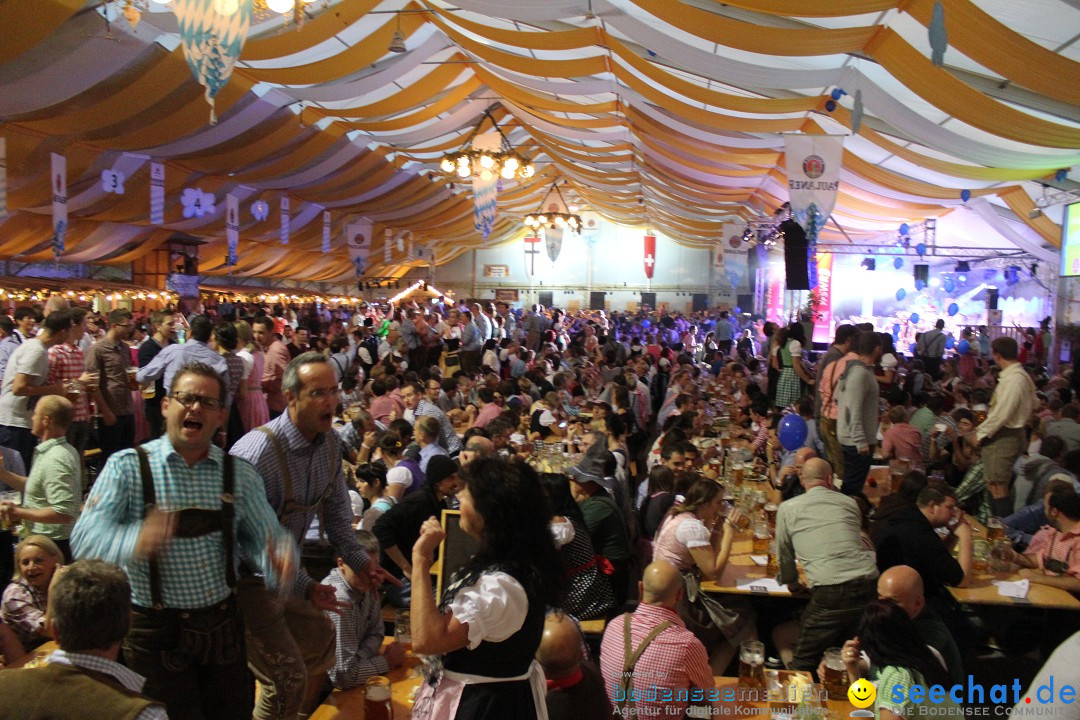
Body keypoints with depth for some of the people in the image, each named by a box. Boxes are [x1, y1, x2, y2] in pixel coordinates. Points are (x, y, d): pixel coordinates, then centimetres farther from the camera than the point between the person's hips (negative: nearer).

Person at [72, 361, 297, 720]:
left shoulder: (240, 474, 0)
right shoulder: (128, 466, -9)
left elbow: (264, 536, 0)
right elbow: (85, 539, -19)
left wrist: (279, 558, -24)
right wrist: (136, 540, -40)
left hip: (223, 626, 3)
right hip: (156, 632, -3)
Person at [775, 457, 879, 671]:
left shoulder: (787, 508, 8)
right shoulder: (849, 503, 17)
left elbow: (784, 554, 17)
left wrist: (793, 583, 35)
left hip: (830, 593, -4)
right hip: (870, 585, 4)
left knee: (803, 664, 7)